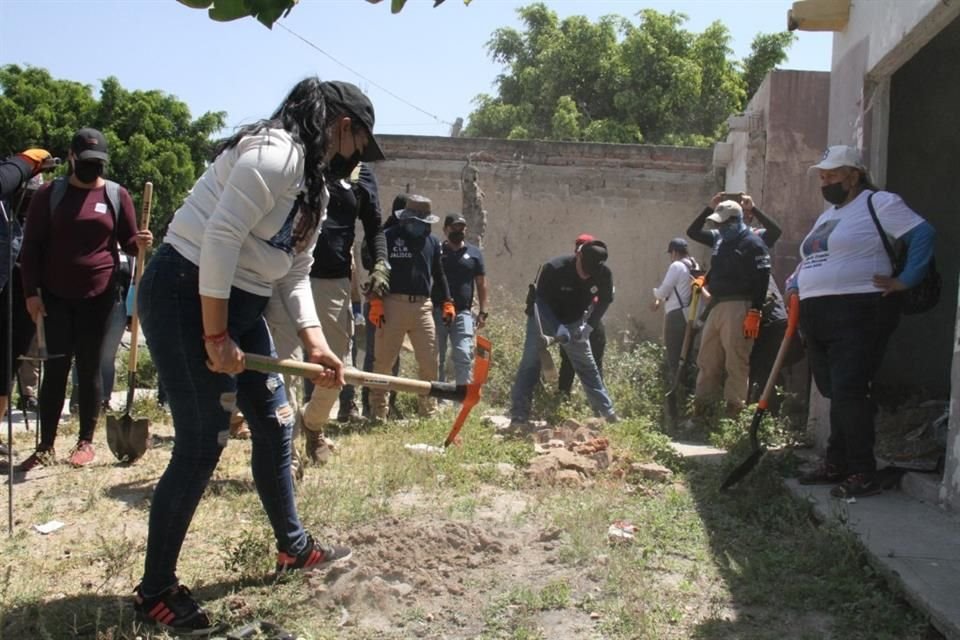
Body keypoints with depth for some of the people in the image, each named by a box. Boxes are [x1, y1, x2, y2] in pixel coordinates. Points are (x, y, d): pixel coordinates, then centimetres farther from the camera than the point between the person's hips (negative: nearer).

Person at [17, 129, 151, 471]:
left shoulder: (118, 195, 4)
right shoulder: (49, 194, 3)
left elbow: (128, 242, 10)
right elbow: (31, 246, 2)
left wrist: (140, 242, -15)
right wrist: (31, 292, -6)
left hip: (99, 296, 0)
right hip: (55, 296, 0)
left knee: (89, 368, 6)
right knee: (55, 368, 1)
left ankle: (86, 441, 16)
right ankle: (45, 446, 8)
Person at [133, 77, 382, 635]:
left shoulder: (315, 184, 14)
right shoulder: (275, 154, -19)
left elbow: (295, 272, 12)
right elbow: (218, 240, -25)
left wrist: (315, 343, 0)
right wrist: (216, 338, -21)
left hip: (241, 306, 10)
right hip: (187, 296, -10)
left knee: (276, 423, 14)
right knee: (202, 444, -6)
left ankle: (294, 547, 33)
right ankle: (156, 591, 10)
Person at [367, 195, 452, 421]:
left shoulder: (432, 242, 15)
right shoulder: (388, 238, -1)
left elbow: (439, 274, 22)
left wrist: (447, 302, 15)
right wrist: (375, 302, -11)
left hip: (423, 305, 4)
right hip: (393, 303, -4)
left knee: (429, 362, 2)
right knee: (383, 361, 0)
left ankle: (429, 410, 13)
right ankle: (378, 413, 7)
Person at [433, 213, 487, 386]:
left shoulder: (474, 254, 11)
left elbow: (481, 284, 10)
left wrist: (483, 311, 3)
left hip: (463, 313, 0)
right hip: (437, 312, 0)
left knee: (464, 356, -10)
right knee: (436, 358, 4)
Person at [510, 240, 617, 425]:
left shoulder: (604, 274, -20)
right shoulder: (554, 269, -31)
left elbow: (605, 300, -3)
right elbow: (540, 300, -24)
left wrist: (588, 326, -15)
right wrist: (558, 328, -34)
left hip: (574, 322, 3)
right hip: (543, 319, -3)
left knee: (587, 366, 5)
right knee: (530, 366, -9)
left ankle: (607, 411, 12)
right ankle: (518, 416, -7)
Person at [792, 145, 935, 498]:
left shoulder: (879, 203, -5)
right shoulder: (827, 215, 22)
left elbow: (923, 234, -14)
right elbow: (809, 261, 30)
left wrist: (905, 280, -16)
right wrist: (794, 287, 14)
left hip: (858, 314, -9)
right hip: (818, 317, 9)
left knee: (849, 393, -13)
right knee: (835, 394, 13)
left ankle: (864, 474, -6)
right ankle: (836, 464, 21)